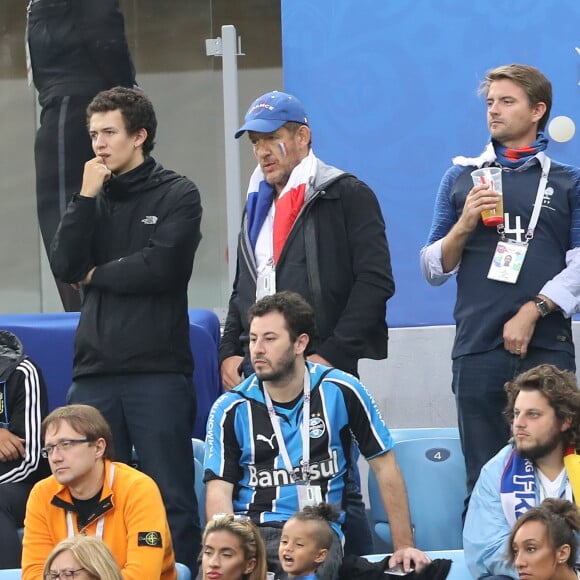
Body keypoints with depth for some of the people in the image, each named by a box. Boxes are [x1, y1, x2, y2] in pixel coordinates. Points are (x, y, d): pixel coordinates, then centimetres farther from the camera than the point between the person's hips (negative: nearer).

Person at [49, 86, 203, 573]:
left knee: (171, 496, -4)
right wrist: (87, 196, -3)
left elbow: (161, 267, -13)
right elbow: (65, 266, 2)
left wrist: (96, 275, 0)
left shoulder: (177, 195, 1)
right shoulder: (95, 197, 15)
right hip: (95, 370, 5)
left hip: (158, 370, -5)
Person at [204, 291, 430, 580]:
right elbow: (219, 491, -1)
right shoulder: (230, 409, 4)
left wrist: (403, 546, 5)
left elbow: (385, 467, 8)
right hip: (250, 531, 2)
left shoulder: (341, 392, 2)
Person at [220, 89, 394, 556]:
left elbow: (375, 281, -10)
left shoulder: (348, 197, -1)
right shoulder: (259, 204, 22)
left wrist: (330, 355, -14)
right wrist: (231, 352, 13)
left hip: (322, 371, -7)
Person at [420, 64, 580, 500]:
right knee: (484, 477, 0)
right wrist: (465, 224, -4)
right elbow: (433, 269, 14)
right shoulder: (462, 178, 16)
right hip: (477, 350, 2)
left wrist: (532, 311, -12)